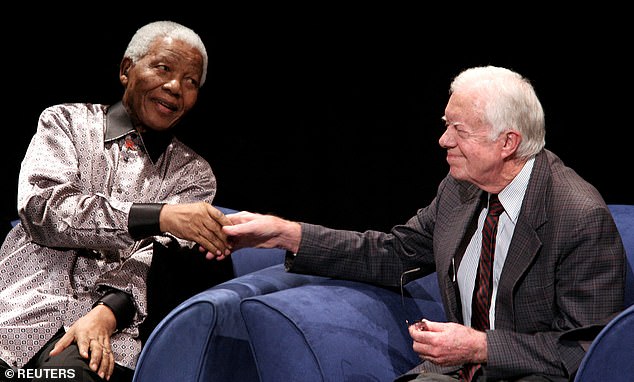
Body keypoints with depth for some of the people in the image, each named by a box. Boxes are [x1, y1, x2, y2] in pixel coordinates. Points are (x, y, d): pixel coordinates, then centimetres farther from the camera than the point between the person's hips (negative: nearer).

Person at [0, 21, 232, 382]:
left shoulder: (194, 173, 16)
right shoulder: (67, 121, 13)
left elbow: (160, 261, 2)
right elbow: (41, 208, -5)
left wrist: (107, 313, -19)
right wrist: (158, 216, -15)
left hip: (112, 325, 0)